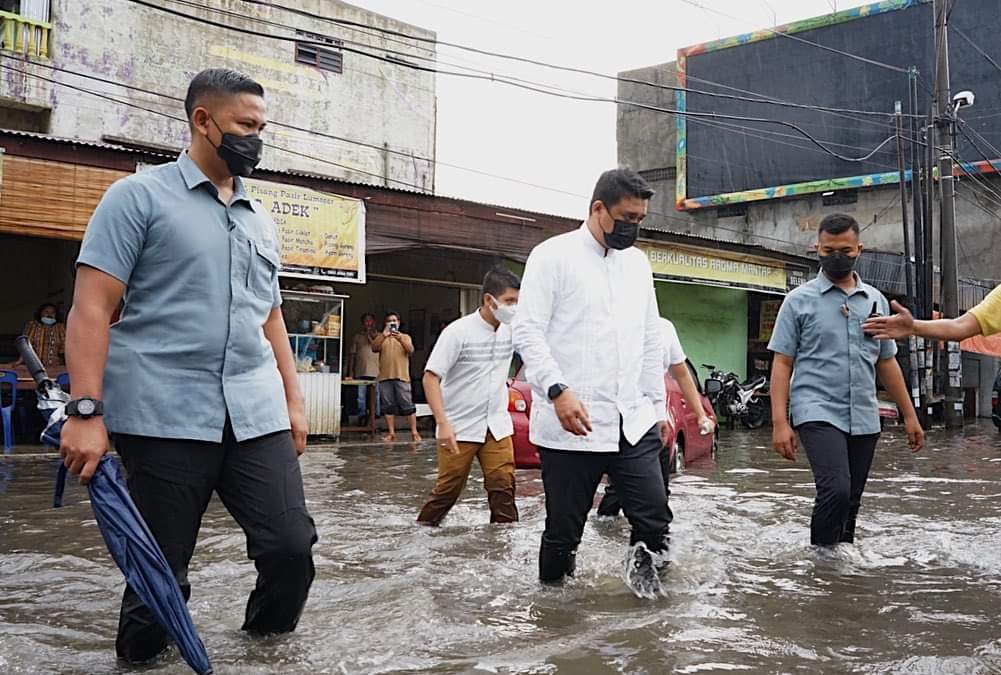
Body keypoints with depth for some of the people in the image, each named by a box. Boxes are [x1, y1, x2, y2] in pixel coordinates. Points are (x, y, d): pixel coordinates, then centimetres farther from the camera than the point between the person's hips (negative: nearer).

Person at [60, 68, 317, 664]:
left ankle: (269, 641, 23)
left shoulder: (262, 222, 20)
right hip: (165, 416, -5)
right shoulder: (140, 197, 1)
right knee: (160, 566, 3)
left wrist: (294, 400, 16)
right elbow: (92, 307, -6)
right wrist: (87, 412, -16)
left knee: (292, 546, -1)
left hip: (257, 416, 5)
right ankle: (142, 657, 26)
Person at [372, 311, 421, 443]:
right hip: (385, 377, 2)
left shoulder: (405, 337, 13)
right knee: (388, 406, 1)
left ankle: (414, 432, -1)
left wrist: (400, 339, -20)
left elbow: (410, 350, -4)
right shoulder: (381, 337, 15)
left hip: (401, 376, -1)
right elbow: (374, 348, -3)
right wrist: (383, 336, -15)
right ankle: (391, 433, 5)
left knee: (407, 405, -5)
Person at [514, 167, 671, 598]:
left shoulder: (638, 263, 16)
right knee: (563, 530, 4)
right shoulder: (553, 256, -3)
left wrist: (658, 406, 16)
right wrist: (558, 390, -23)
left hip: (633, 422, 5)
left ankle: (643, 561, 25)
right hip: (571, 424, -5)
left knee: (654, 516, -4)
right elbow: (527, 332, -10)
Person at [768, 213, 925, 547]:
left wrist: (909, 415, 15)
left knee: (851, 502, 8)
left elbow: (887, 362, 19)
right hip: (819, 412, -4)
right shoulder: (800, 300, 1)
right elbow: (782, 363, -2)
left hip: (864, 419, 5)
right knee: (836, 490, -21)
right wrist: (780, 422, -11)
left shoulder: (876, 300, 13)